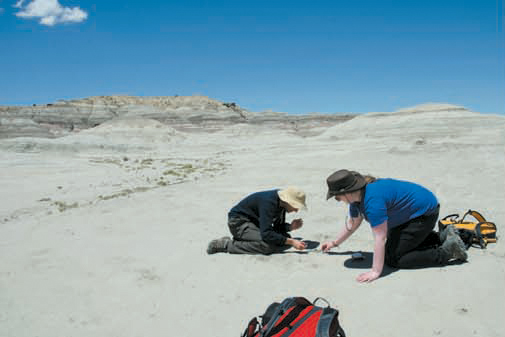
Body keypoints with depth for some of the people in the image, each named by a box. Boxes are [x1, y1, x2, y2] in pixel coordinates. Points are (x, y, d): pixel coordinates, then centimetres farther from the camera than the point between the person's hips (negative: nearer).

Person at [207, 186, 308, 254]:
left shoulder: (281, 202, -4)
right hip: (239, 222, -9)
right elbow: (266, 234, -35)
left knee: (286, 237, 1)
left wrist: (290, 227, -15)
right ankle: (226, 244, -16)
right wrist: (291, 242, -33)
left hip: (255, 222, 9)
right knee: (267, 245, -29)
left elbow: (278, 227, 7)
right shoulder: (268, 202, -30)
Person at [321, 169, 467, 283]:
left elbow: (380, 237, -33)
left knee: (392, 258, -10)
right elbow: (352, 223, 13)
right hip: (409, 214, 10)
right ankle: (442, 237, 22)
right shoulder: (357, 195, -3)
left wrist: (375, 272, -31)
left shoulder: (372, 199, -33)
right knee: (394, 244, 23)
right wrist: (334, 243, 19)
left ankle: (447, 251, -5)